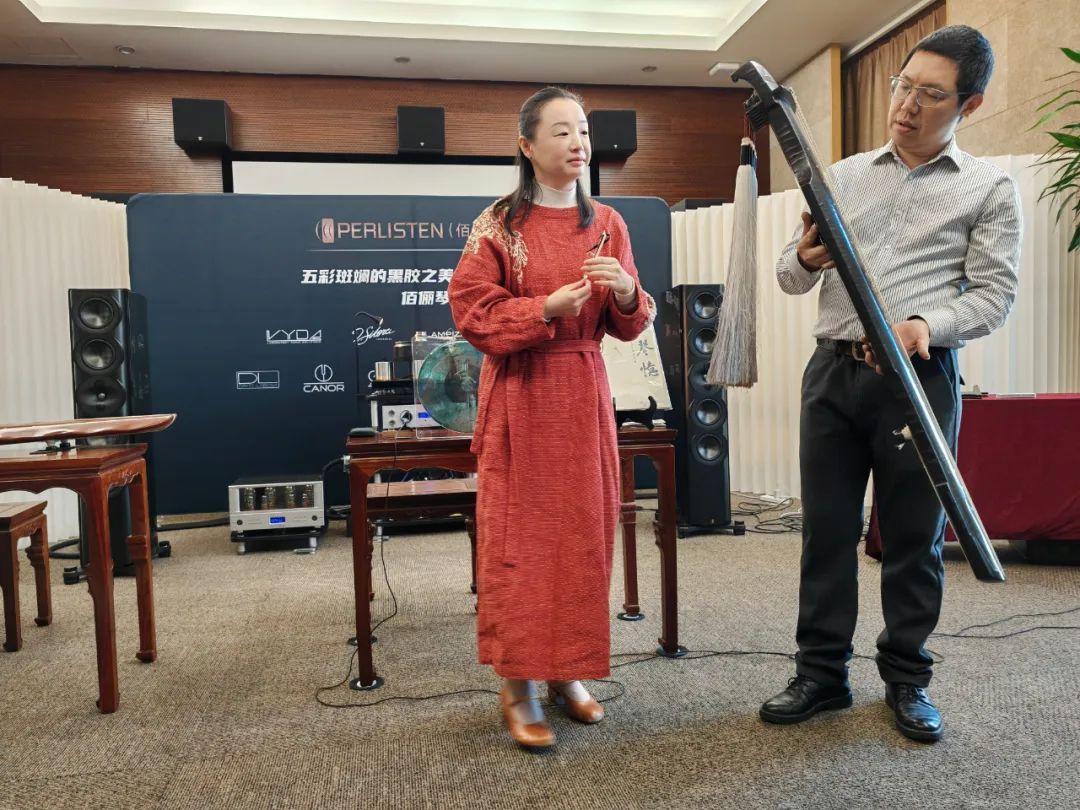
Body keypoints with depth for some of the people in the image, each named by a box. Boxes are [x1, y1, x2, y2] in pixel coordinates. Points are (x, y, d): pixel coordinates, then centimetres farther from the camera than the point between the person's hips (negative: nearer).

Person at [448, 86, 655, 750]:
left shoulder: (607, 223, 10)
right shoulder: (499, 224, -2)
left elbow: (631, 326, 11)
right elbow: (471, 310, -7)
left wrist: (626, 292, -11)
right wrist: (546, 308, -18)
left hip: (585, 391, 4)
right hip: (520, 394, -4)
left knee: (584, 531, 6)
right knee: (518, 534, -2)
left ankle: (567, 671, 23)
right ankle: (516, 684, 12)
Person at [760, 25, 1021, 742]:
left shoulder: (989, 189, 7)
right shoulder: (845, 176, 15)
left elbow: (994, 294, -1)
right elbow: (790, 277, 13)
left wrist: (926, 325, -20)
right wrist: (805, 259, -11)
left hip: (921, 378, -2)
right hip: (834, 371, 3)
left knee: (914, 537, 6)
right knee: (827, 531, 6)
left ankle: (907, 681, 24)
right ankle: (822, 675, 19)